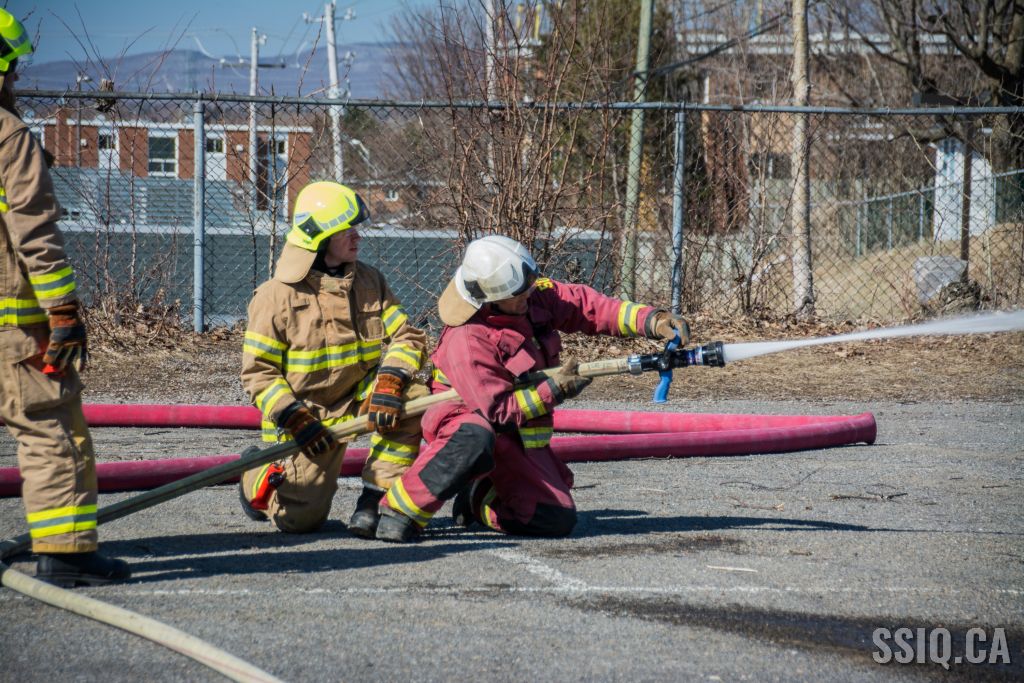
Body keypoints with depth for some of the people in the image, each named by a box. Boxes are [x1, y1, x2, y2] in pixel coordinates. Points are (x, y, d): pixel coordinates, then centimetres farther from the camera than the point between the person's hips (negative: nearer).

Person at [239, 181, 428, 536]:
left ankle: (372, 500, -17)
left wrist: (389, 385, -23)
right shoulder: (277, 295, -13)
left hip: (359, 397, 4)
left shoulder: (370, 281, 2)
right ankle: (257, 477, 24)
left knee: (412, 397, -26)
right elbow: (257, 371, -12)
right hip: (305, 411, -4)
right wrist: (296, 420, -23)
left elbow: (406, 337, -4)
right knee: (301, 518, -11)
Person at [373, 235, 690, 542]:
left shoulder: (534, 294, -8)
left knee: (558, 520, -5)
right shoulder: (467, 340, -27)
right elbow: (498, 412, -25)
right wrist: (553, 390, -28)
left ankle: (477, 499, 20)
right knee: (476, 441, -45)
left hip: (521, 435, 7)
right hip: (469, 420, -7)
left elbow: (587, 306, -4)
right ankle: (399, 509, -29)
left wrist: (652, 321, -16)